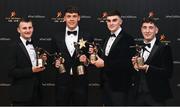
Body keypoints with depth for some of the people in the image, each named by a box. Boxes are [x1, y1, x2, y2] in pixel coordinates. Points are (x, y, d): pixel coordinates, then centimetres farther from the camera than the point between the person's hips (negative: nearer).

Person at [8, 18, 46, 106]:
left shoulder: (35, 44, 11)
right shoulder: (14, 46, -10)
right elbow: (11, 72, -15)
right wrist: (31, 70, -22)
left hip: (36, 92, 7)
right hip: (21, 93, -6)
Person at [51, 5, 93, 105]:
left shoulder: (87, 37, 2)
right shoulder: (57, 38, 7)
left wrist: (86, 61, -15)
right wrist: (55, 62, -9)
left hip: (80, 82, -1)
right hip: (62, 82, 1)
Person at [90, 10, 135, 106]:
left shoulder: (127, 38, -13)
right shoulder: (108, 38, 14)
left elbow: (126, 63, -22)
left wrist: (104, 63, -20)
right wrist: (98, 60, -3)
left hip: (119, 84, -8)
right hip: (106, 83, 8)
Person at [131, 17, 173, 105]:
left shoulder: (164, 48, -7)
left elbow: (168, 73, -14)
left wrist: (147, 68, -25)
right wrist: (135, 67, -8)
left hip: (156, 96, -5)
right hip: (139, 95, 5)